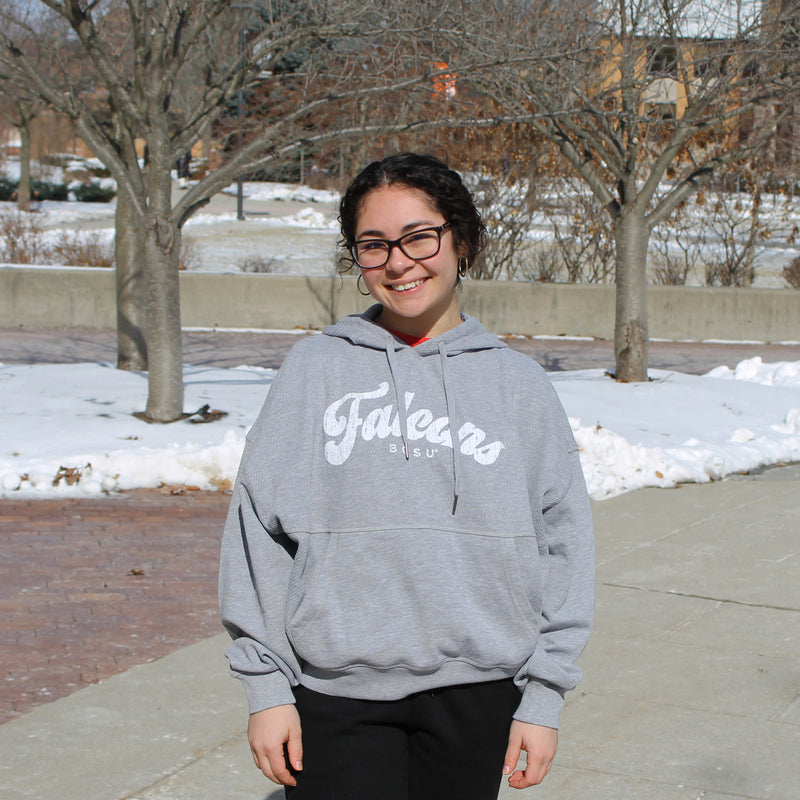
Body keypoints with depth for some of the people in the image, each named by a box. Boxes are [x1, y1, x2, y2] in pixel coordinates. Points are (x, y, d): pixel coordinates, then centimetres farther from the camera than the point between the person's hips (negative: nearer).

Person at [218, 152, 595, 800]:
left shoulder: (518, 383, 6)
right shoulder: (315, 370, 3)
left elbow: (561, 541, 5)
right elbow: (259, 527, 2)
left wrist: (544, 697, 0)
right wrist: (266, 686, -2)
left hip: (475, 694, 1)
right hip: (336, 692, -1)